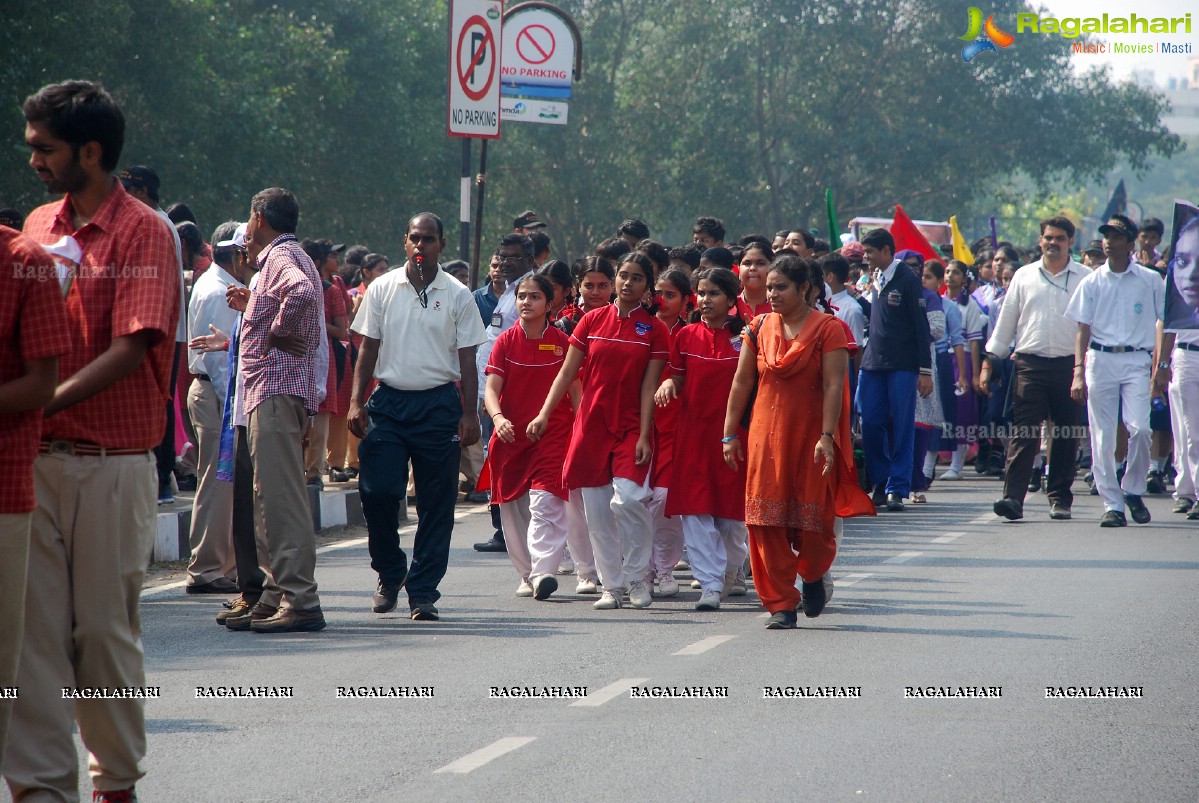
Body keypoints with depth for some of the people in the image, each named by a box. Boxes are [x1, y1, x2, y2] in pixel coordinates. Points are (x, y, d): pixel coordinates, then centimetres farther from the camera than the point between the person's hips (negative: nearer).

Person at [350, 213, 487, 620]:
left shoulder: (457, 296, 4)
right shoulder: (382, 289, 6)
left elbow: (466, 359, 5)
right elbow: (368, 348, 9)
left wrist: (469, 414, -2)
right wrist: (356, 401, 0)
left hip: (438, 404, -1)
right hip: (389, 400, 1)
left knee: (437, 502, 0)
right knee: (376, 491, -7)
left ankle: (423, 591, 6)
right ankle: (390, 573, 15)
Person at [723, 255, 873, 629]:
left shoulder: (827, 329, -4)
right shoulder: (759, 328, 7)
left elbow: (834, 386, -10)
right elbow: (741, 383, 10)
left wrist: (827, 436, -18)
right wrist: (730, 434, 6)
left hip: (810, 433, -3)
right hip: (766, 434, 3)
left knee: (813, 516, -1)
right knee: (767, 520, -2)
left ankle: (814, 574, 31)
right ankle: (781, 604, 4)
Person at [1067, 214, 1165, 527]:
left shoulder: (1150, 280, 5)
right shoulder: (1092, 283, 8)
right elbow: (1082, 329, 8)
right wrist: (1078, 371, -2)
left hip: (1136, 360, -2)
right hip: (1100, 360, 2)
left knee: (1139, 428, -16)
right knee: (1102, 437, -1)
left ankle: (1133, 490, 6)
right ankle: (1112, 504, 5)